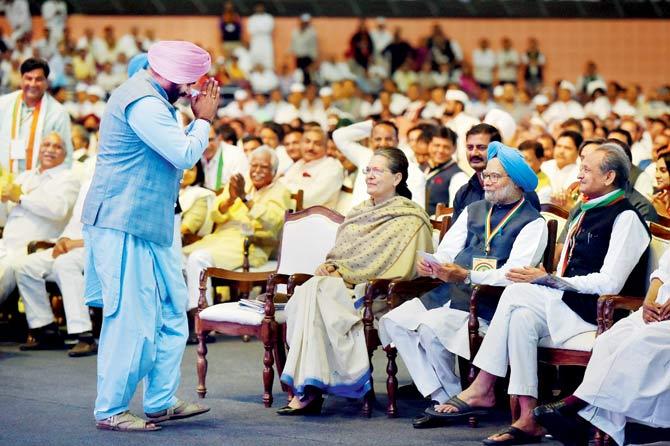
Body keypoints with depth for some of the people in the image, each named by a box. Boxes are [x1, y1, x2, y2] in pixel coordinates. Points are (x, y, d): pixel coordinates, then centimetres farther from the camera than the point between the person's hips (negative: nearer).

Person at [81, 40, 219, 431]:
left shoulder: (152, 99, 16)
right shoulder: (143, 103, -19)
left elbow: (179, 149, 24)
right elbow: (185, 155, -21)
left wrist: (200, 120, 11)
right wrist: (204, 118, -6)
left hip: (150, 226, 11)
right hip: (125, 226, -11)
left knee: (171, 312, 13)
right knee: (131, 318, -6)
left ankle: (161, 402, 19)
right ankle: (111, 411, 2)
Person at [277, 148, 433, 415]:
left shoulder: (409, 218, 2)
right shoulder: (361, 212, 26)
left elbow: (381, 262, -8)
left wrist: (341, 272, -13)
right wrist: (331, 267, 0)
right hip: (342, 283, 7)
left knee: (316, 291, -33)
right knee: (302, 295, -27)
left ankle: (308, 390, -36)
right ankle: (306, 386, -35)